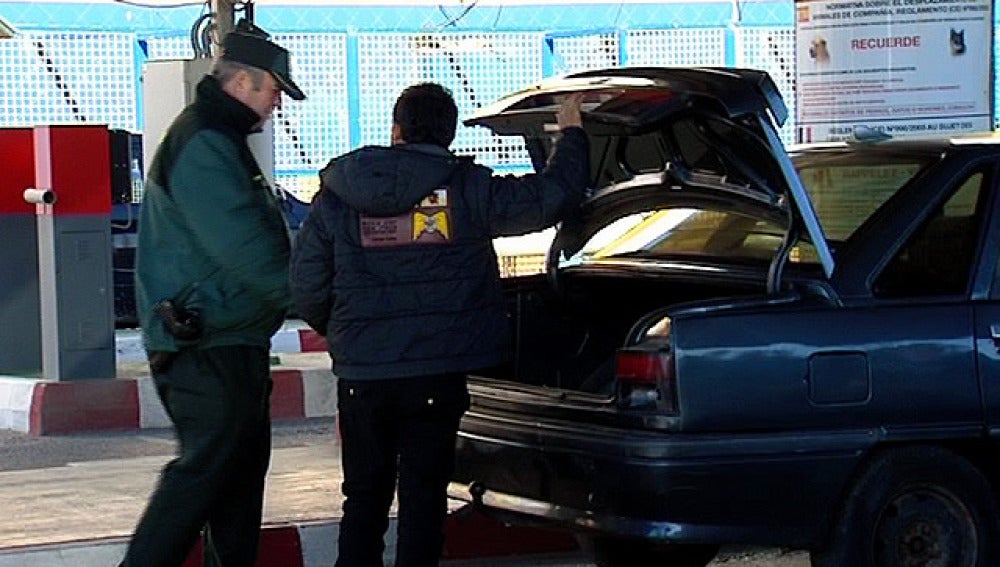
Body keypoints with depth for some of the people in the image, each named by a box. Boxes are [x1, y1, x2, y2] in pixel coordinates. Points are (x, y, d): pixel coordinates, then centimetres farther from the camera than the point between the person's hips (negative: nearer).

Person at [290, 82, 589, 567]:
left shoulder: (335, 196, 1)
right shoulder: (466, 187, -7)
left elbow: (306, 291, 3)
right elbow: (552, 196, -3)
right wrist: (571, 134, 14)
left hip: (361, 375, 2)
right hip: (439, 374, -2)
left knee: (364, 496, 14)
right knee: (423, 496, 6)